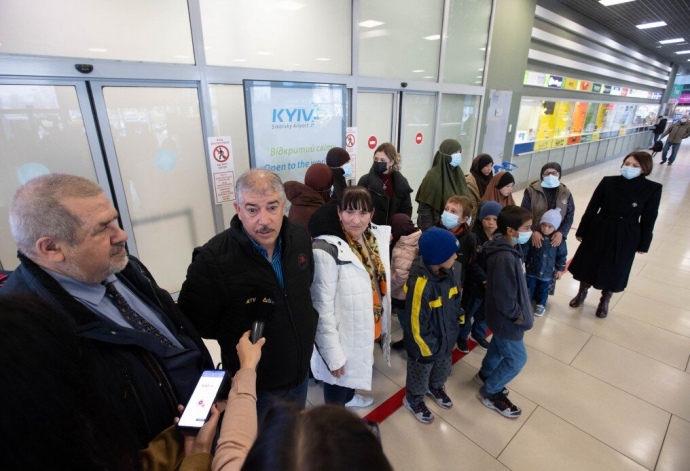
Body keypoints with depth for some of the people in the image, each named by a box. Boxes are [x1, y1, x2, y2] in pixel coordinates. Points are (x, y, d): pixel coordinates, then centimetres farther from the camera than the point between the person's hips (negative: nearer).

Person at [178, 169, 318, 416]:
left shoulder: (300, 238, -11)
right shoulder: (213, 260, -29)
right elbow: (193, 322, -15)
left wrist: (305, 324, 5)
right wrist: (241, 337, -8)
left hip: (301, 373, 5)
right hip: (254, 387, -4)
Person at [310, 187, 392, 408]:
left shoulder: (376, 236, -5)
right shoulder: (327, 249, -27)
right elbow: (322, 307, -24)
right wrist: (333, 354, -21)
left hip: (368, 327, 7)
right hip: (343, 335, -7)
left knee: (354, 372, 32)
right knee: (337, 381, 18)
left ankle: (349, 398, 62)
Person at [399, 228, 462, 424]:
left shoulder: (452, 270, -15)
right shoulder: (420, 284, -37)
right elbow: (416, 324, -26)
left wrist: (455, 325, 11)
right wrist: (428, 349, -13)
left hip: (447, 337, 7)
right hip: (425, 343, -6)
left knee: (443, 368, 32)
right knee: (420, 374, 22)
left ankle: (436, 387, 63)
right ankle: (413, 400, 51)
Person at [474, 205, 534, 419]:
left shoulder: (508, 247, -3)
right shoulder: (505, 258, -34)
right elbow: (504, 297, -29)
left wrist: (520, 310, 14)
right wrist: (518, 315, -14)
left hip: (502, 315, 9)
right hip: (507, 318, -9)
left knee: (499, 346, 28)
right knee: (516, 359, 9)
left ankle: (485, 375, 51)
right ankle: (490, 393, 28)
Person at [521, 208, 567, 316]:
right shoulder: (533, 236, -18)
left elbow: (561, 256, -2)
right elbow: (524, 251, -9)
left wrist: (560, 269, 3)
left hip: (547, 272, 1)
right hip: (532, 270, -1)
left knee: (543, 290, 21)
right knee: (529, 288, 17)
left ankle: (541, 304, 42)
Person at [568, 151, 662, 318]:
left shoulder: (653, 189, -9)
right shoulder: (608, 182, -9)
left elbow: (649, 218, -2)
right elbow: (592, 207, -3)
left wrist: (644, 244, 1)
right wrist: (581, 231, 0)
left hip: (625, 236, 0)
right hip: (599, 230, 1)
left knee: (615, 269, 13)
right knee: (588, 263, 14)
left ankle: (604, 301, 37)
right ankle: (582, 293, 39)